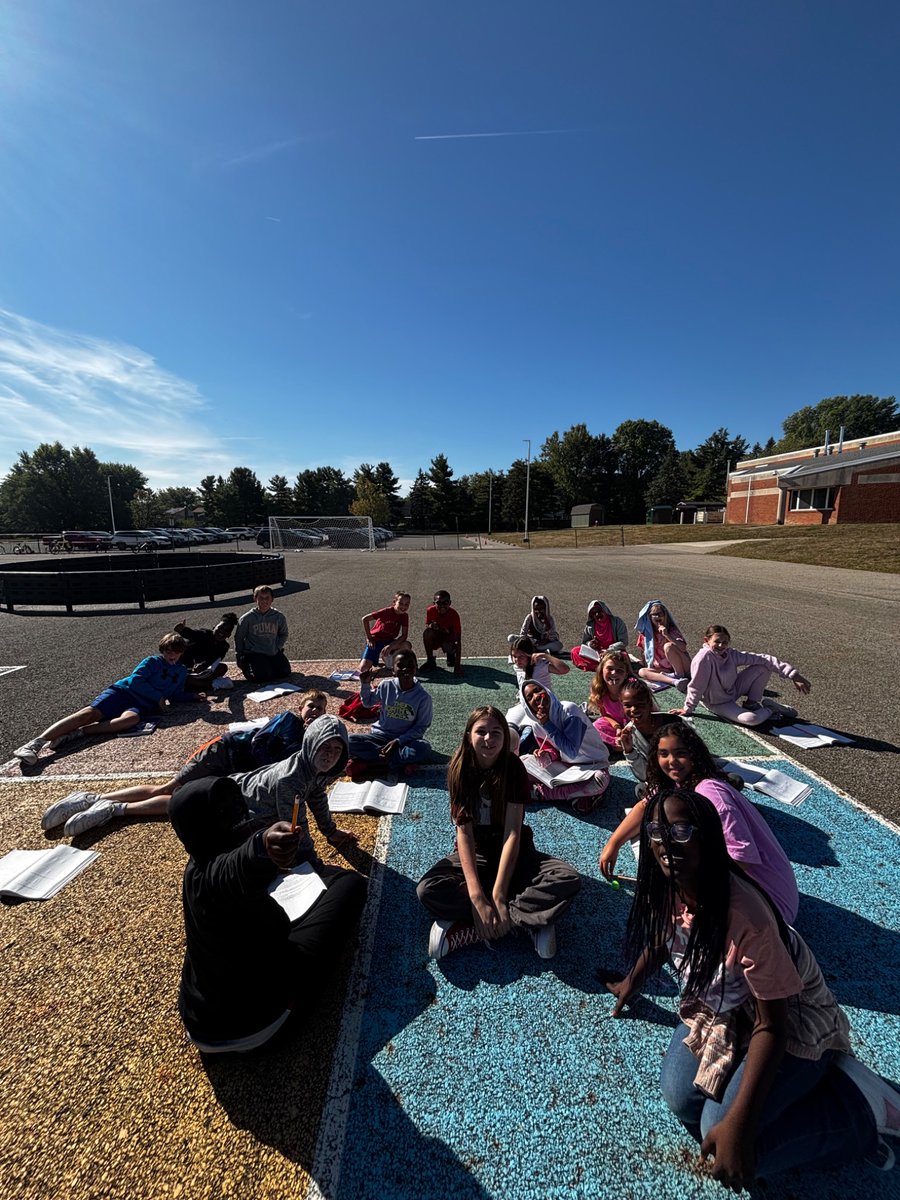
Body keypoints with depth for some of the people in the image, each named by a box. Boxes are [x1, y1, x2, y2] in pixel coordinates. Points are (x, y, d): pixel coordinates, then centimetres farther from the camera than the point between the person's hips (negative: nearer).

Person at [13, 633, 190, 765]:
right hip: (122, 691, -1)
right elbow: (135, 680, -6)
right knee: (89, 713, -26)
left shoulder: (182, 672, 20)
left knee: (130, 719, -35)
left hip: (142, 705, 1)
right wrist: (158, 697, -7)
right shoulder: (153, 661, 7)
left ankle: (76, 733, -35)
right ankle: (36, 743, -30)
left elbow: (176, 695, 26)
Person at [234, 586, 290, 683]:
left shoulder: (279, 617, -2)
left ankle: (269, 665, 20)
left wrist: (277, 647, 0)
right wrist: (239, 656, 4)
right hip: (254, 653, -3)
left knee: (285, 672, -11)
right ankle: (246, 666, 12)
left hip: (274, 653, 3)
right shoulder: (247, 618, -7)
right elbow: (238, 637, 5)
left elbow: (283, 635, 14)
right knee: (263, 675, -21)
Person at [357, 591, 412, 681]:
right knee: (363, 669, -21)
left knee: (407, 645, -26)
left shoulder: (405, 616, -7)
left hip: (389, 642, 4)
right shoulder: (387, 611, -20)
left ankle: (387, 657, 2)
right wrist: (369, 639, -15)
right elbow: (365, 619, -20)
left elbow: (404, 635, -13)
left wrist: (390, 646, -26)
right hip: (375, 641, -4)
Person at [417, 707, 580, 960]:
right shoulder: (460, 768, -15)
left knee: (569, 880, -26)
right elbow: (464, 831, -19)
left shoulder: (514, 768, -16)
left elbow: (513, 833, -20)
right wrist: (477, 897, -29)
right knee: (428, 889, -29)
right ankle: (529, 921, -20)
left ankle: (466, 929, -23)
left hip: (512, 850, 1)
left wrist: (498, 895, -28)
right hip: (473, 851, 0)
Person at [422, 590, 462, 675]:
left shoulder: (454, 614, -28)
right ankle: (430, 660, -10)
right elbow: (427, 625, 0)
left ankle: (451, 654, 5)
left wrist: (457, 664, -36)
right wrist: (430, 626, -30)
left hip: (449, 637, -3)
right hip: (436, 637, 3)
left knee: (447, 647, -36)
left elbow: (458, 640, -30)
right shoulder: (431, 611, -19)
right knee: (427, 632, -29)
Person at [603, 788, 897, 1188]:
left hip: (794, 1024, -5)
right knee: (681, 1098, -12)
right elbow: (660, 937, 6)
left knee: (723, 1135, -18)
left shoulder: (744, 914, -38)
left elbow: (772, 1024, -26)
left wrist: (738, 1124, -26)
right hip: (720, 1010, 5)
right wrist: (632, 983, 21)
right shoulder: (665, 888, -17)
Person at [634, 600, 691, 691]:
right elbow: (644, 652, 15)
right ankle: (675, 681, -39)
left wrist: (667, 635, -29)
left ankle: (681, 676, -20)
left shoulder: (672, 630, -6)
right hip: (662, 670, 4)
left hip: (682, 668, -4)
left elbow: (683, 648, -22)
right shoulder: (646, 633, 3)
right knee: (641, 672, -23)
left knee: (668, 646, -28)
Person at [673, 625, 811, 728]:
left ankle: (752, 703, 10)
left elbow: (762, 659, -10)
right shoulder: (704, 657, -30)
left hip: (733, 690, 7)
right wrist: (688, 709, -15)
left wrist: (793, 674, -15)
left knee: (764, 666, -4)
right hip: (718, 703, -6)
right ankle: (769, 709, 6)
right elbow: (696, 686, -24)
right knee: (751, 719, -32)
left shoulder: (731, 654, -12)